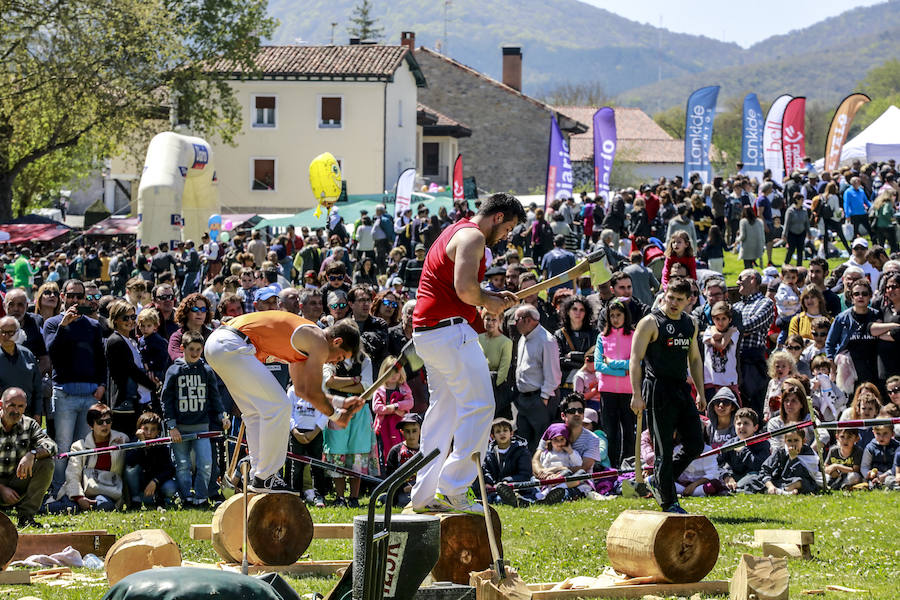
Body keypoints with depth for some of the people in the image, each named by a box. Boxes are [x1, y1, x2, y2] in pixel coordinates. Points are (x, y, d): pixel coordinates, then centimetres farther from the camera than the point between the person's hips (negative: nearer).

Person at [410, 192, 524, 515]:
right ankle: (453, 489, -13)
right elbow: (464, 288, -23)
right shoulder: (473, 236, -11)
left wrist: (492, 295, 19)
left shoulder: (455, 231, 23)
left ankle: (425, 494, 13)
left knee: (443, 409, 14)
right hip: (450, 329, -11)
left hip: (426, 331, 11)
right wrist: (488, 302, -4)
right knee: (479, 405, -9)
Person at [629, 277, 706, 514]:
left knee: (695, 444, 5)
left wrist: (700, 393, 20)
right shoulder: (651, 323, -7)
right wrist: (637, 394, -16)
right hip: (659, 392, -7)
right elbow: (635, 359, -9)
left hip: (682, 389, 7)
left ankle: (658, 481, 22)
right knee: (664, 450, -4)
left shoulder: (690, 324, 14)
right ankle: (669, 503, 4)